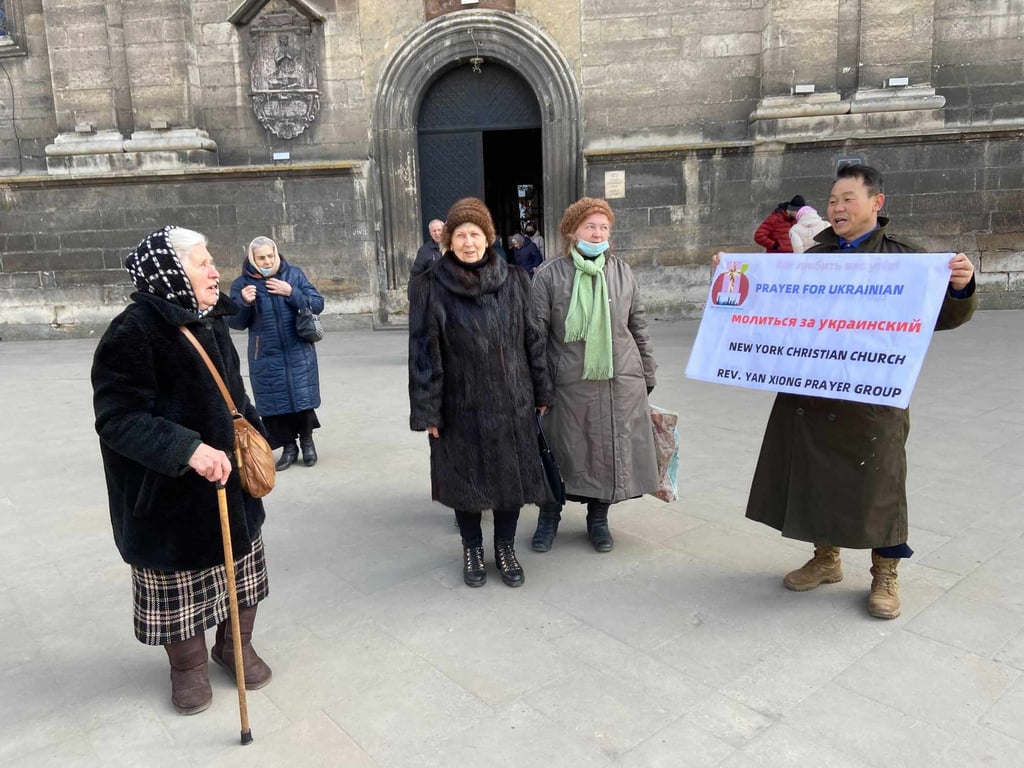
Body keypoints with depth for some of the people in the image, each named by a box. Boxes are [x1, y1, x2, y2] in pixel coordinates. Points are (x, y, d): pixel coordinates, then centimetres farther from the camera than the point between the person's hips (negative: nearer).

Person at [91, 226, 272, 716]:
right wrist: (187, 449, -34)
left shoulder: (210, 323, 2)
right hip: (168, 493, -6)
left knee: (242, 573, 17)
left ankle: (236, 645, 41)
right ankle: (188, 668, 36)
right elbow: (117, 418, -24)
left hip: (230, 479, 7)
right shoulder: (133, 332, -21)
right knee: (179, 586, 12)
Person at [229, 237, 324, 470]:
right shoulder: (242, 283, -2)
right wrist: (243, 303, -20)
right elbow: (235, 323, 0)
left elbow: (317, 305, -4)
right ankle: (289, 446, 20)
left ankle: (307, 440, 26)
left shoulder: (294, 274, 0)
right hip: (266, 357, 0)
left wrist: (291, 292, -18)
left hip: (299, 353, 0)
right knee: (275, 403, 4)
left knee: (303, 399, 3)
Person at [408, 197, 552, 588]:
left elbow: (532, 339, 7)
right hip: (461, 405, -2)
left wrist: (542, 392, 8)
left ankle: (505, 546, 32)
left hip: (512, 402, 2)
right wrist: (427, 411, -8)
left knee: (511, 475, 11)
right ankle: (472, 549, 32)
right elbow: (423, 353, -7)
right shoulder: (430, 289, -7)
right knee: (466, 478, 10)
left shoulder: (514, 281, 2)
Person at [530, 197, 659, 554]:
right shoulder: (549, 275, -2)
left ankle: (598, 518, 29)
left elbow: (639, 328, 12)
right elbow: (536, 333, -2)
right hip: (569, 383, -2)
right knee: (562, 452, 8)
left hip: (621, 382, 3)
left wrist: (647, 375, 12)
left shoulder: (622, 272, 7)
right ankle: (549, 515, 29)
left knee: (611, 451, 9)